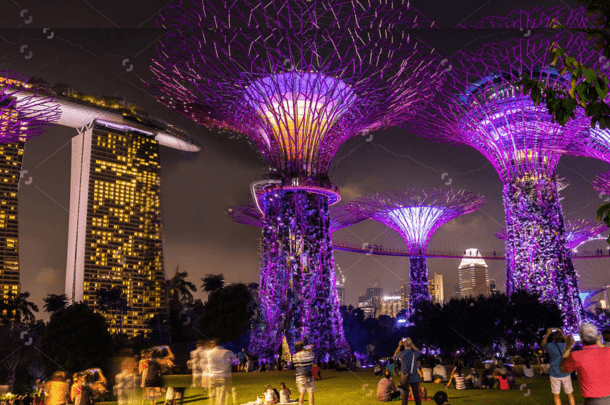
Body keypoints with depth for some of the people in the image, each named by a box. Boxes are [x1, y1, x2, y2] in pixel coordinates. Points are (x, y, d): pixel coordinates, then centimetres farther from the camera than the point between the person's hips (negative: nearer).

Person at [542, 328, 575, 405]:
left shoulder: (550, 346, -16)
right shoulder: (566, 345, -9)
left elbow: (542, 345, 8)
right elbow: (567, 341, 18)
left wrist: (547, 334, 11)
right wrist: (562, 333, 20)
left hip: (555, 375, -2)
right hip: (566, 374, 2)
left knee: (556, 395, 8)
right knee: (570, 394, 14)